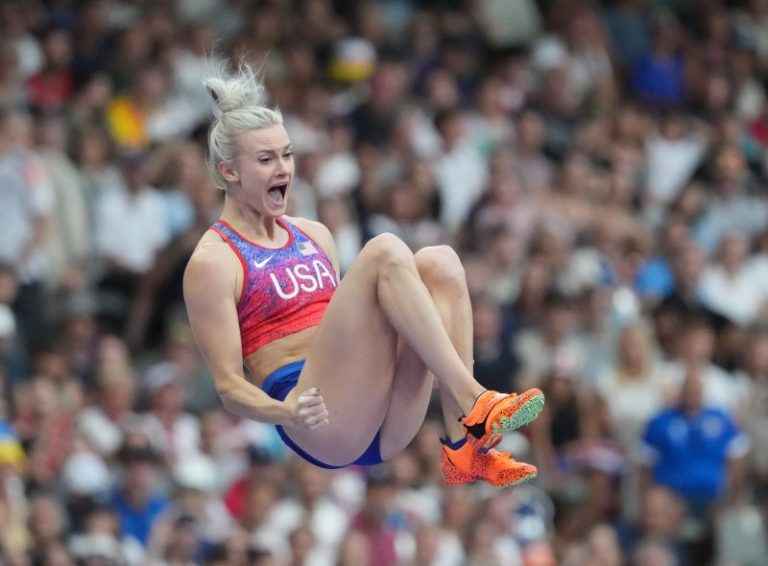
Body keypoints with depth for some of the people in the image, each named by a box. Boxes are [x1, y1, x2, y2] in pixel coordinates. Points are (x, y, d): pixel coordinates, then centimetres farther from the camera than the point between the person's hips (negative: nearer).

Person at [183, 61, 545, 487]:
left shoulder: (313, 236, 24)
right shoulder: (212, 263, 2)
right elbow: (229, 385, -4)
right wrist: (285, 412, -25)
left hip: (386, 428, 7)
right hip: (325, 425, -7)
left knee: (438, 262, -13)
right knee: (384, 252, -21)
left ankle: (465, 448, -24)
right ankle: (473, 406, -31)